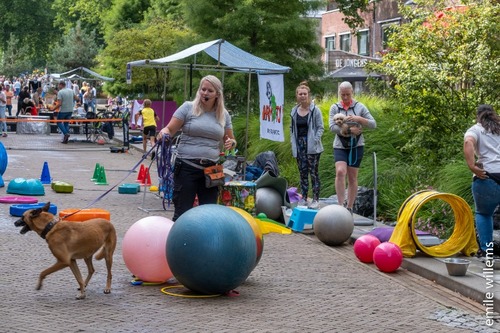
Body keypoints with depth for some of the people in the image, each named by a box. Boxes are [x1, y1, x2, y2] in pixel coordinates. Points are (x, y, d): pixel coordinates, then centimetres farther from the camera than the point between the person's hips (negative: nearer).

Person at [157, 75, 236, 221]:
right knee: (182, 213, -1)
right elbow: (169, 130, -3)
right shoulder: (188, 107, 0)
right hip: (187, 167, -3)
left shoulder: (224, 114, 11)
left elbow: (231, 140, 19)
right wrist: (163, 133, -26)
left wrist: (230, 143, -4)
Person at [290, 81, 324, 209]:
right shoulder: (294, 111, 9)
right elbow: (292, 128, 18)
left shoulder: (315, 110, -5)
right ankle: (304, 198, 14)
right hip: (299, 146, 5)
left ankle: (316, 199, -1)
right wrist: (293, 141, 7)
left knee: (314, 172, -4)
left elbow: (320, 127, -4)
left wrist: (315, 140, -13)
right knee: (302, 172, 8)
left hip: (312, 147, -5)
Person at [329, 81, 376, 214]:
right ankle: (341, 204, -20)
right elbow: (332, 127, -7)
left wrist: (358, 119, -16)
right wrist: (350, 130, -16)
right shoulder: (335, 107, 4)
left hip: (356, 146, 0)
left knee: (352, 177, 3)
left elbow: (373, 124, 0)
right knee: (340, 172, -21)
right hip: (340, 146, 0)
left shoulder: (359, 107, 4)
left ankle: (349, 208, 11)